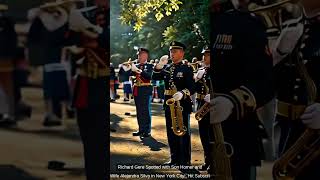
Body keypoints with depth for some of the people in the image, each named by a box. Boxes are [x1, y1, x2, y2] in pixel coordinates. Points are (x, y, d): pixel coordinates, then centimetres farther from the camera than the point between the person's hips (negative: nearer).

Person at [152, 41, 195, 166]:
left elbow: (192, 88, -14)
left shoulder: (187, 69, -5)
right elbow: (155, 78, 5)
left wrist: (182, 93, -34)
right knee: (171, 133, 12)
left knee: (183, 133, 0)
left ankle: (185, 161, 7)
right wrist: (159, 66, -9)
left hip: (182, 105, -6)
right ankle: (174, 158, 22)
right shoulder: (167, 68, 13)